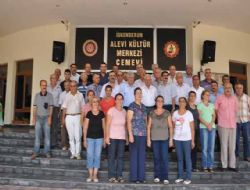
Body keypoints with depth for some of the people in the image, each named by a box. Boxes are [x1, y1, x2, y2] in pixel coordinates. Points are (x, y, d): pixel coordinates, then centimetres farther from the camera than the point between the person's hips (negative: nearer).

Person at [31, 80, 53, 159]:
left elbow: (51, 107, -2)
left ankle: (47, 151, 12)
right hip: (38, 117, 1)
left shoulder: (49, 95, -1)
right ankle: (36, 152, 10)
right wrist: (34, 118, 2)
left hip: (46, 117, -1)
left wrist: (50, 117, -8)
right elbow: (35, 107, 6)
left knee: (47, 135, 4)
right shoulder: (37, 95, 5)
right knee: (37, 135, 3)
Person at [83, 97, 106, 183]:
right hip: (90, 138, -1)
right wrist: (84, 139, -3)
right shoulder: (89, 114, -3)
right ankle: (90, 175, 16)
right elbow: (85, 127, 0)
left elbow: (104, 127, 5)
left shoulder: (101, 114, 0)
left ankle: (95, 175, 17)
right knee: (90, 156, 3)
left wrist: (105, 138, 4)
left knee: (97, 156, 6)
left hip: (99, 138, 1)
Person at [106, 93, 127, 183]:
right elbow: (108, 124, -6)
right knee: (112, 156, 1)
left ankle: (119, 175, 13)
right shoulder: (111, 110, -4)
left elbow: (125, 125, 13)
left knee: (120, 156, 5)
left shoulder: (124, 111, 11)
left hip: (122, 137, 4)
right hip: (113, 137, -4)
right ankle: (111, 176, 8)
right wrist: (107, 136, -12)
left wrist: (126, 136, 7)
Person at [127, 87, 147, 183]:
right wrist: (130, 135, -15)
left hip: (143, 135, 6)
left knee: (142, 156, 9)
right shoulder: (132, 106, -3)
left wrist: (147, 134, 10)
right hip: (135, 134, -6)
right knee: (134, 156, 1)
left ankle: (141, 177, 18)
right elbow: (129, 121, -9)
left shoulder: (144, 107, 15)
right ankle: (134, 177, 10)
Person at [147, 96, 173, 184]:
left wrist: (171, 139, -1)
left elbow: (170, 126, 3)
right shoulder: (152, 113, 5)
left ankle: (165, 177, 5)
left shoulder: (167, 113, 3)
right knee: (156, 158, 5)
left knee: (164, 158, -3)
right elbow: (149, 126, 5)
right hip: (154, 139, 1)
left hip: (164, 138, -1)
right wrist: (148, 139, 1)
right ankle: (157, 176, 14)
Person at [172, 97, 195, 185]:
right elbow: (173, 127, 9)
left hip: (186, 139, -3)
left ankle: (188, 178, 9)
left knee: (187, 158, 1)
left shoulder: (189, 113, -2)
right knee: (179, 158, 9)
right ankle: (180, 176, 18)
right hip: (177, 139, 3)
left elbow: (192, 128, -1)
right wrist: (172, 139, 2)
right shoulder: (175, 113, 6)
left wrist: (193, 141, -4)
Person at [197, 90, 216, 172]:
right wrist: (206, 124, -14)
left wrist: (211, 123, -7)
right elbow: (199, 117, -3)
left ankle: (210, 166, 9)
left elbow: (214, 115, 10)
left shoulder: (212, 105, 17)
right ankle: (204, 166, 2)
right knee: (204, 147, -4)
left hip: (212, 127, 4)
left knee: (211, 147, 3)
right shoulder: (199, 105, 4)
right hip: (203, 127, -4)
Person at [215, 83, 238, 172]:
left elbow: (236, 110, 15)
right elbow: (215, 110, 0)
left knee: (232, 146, 7)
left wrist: (234, 119, 15)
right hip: (223, 125, -3)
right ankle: (224, 165, 10)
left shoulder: (234, 98, 7)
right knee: (224, 145, 1)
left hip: (233, 125, 4)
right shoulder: (219, 98, -5)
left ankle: (232, 165, 16)